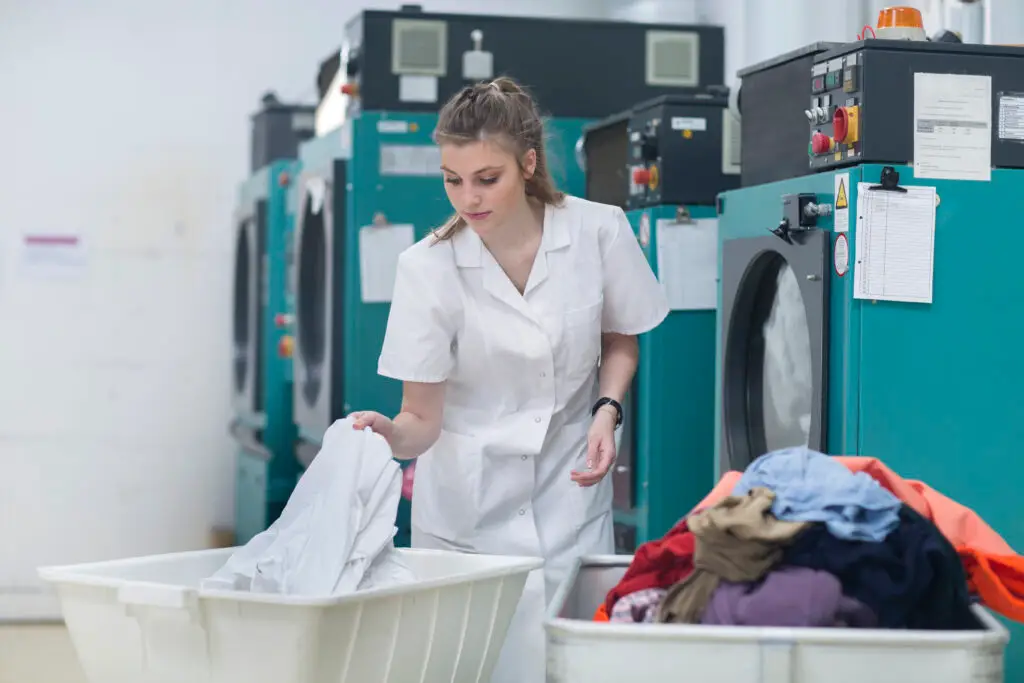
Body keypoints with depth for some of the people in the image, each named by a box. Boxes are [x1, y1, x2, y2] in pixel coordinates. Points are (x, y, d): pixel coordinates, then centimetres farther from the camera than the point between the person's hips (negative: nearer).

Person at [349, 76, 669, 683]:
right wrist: (391, 434, -34)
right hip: (467, 506, -1)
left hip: (569, 494, 1)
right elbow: (424, 419, -12)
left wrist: (607, 412, -9)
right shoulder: (427, 267, -14)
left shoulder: (599, 232, -10)